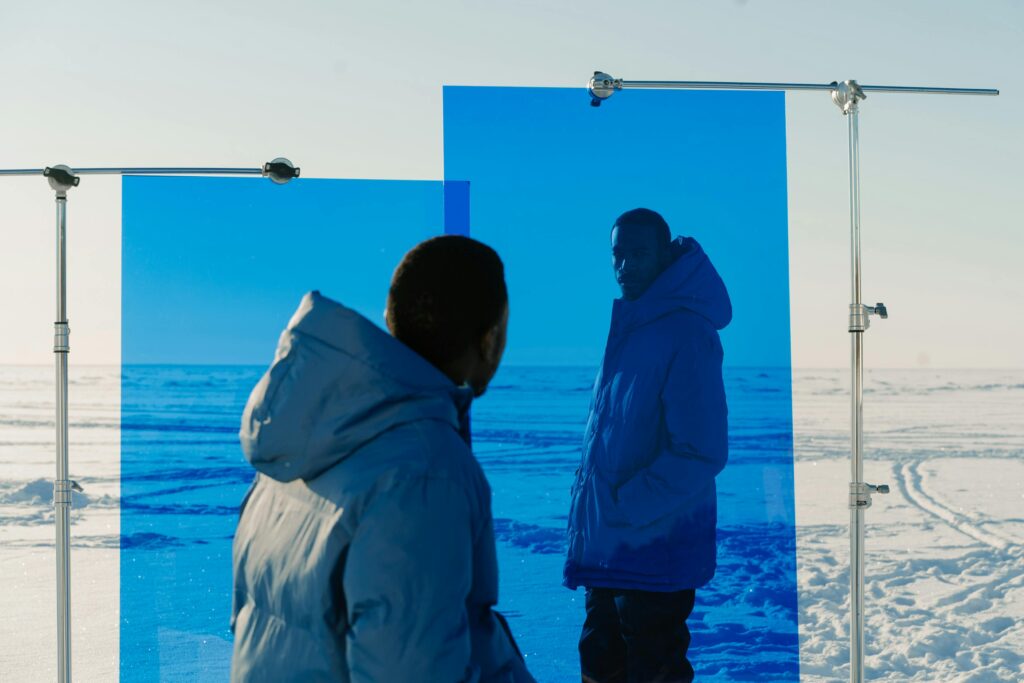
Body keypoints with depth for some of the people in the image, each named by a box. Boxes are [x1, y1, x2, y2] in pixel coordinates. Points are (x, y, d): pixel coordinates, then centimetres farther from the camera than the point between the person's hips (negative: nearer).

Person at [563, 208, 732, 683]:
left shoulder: (686, 335, -18)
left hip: (656, 550, -8)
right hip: (607, 548, 8)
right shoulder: (628, 327, 8)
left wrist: (627, 506, -19)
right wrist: (594, 503, 9)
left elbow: (702, 453, -22)